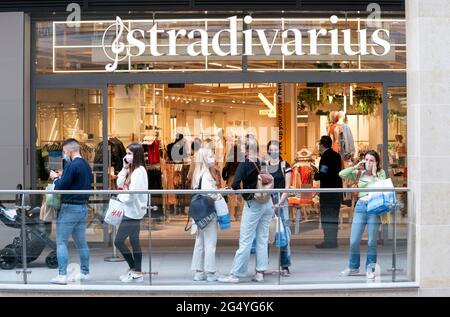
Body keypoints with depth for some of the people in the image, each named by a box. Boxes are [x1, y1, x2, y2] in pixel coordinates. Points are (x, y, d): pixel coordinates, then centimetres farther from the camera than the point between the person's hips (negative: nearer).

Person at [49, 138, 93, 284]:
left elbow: (60, 187, -18)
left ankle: (62, 275, -6)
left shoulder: (72, 165, -15)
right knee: (81, 242, 14)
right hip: (83, 207, 8)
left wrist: (55, 178, 3)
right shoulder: (87, 165, 12)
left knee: (61, 242, -3)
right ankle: (85, 272, 18)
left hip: (70, 207, -8)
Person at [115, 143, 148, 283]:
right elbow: (120, 184, 10)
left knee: (118, 241, -6)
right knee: (134, 241, 11)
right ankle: (137, 272, 17)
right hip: (131, 211, 10)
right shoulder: (132, 170, 12)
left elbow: (132, 194, -23)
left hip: (132, 212, -10)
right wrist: (124, 168, 0)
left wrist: (120, 197, -5)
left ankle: (134, 269, 5)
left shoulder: (139, 171, -18)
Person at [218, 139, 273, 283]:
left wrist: (243, 194, -2)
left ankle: (235, 274, 3)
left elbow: (234, 185, -19)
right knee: (263, 239, 11)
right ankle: (260, 273, 14)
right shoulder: (263, 163, 4)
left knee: (245, 240, -2)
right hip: (268, 203, 5)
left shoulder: (244, 165, -11)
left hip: (253, 204, -5)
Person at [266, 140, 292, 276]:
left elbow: (287, 187, 0)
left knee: (284, 233, -4)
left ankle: (285, 266, 2)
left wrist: (279, 203, -10)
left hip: (281, 200, -2)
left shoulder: (285, 165, 4)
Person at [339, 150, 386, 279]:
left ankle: (370, 268, 15)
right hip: (361, 206, 2)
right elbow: (341, 174, 2)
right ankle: (353, 267, 17)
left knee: (372, 241, 1)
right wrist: (356, 167, 2)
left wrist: (374, 173, -1)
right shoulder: (359, 174, 14)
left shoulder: (381, 173, 11)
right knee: (354, 240, 0)